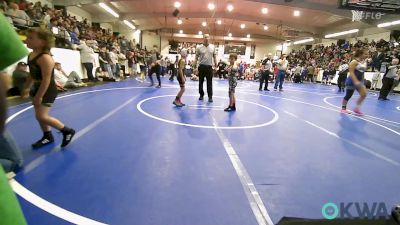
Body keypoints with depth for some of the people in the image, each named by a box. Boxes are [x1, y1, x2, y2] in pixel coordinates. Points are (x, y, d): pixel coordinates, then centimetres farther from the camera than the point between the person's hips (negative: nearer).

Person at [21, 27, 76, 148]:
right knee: (40, 115, 15)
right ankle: (48, 136, 32)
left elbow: (46, 79, -26)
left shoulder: (45, 57, -24)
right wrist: (26, 88, 21)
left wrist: (39, 96, -24)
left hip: (48, 90, -10)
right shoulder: (31, 55, 6)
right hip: (38, 88, 10)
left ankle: (67, 131, 5)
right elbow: (32, 74, 18)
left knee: (41, 116, -10)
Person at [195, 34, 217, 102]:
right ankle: (201, 95, 21)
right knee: (201, 82, 8)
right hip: (201, 66, 0)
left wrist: (216, 65, 4)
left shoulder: (212, 47, 6)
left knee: (209, 82, 0)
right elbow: (196, 57, 2)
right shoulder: (199, 48, 0)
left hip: (209, 66, 0)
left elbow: (214, 56, 10)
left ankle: (210, 96, 5)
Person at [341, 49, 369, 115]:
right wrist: (356, 81, -28)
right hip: (352, 81, -7)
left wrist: (362, 81, 19)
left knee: (364, 94, -7)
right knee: (348, 95, 0)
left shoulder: (365, 62, 10)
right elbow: (351, 72, -20)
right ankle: (343, 108, 16)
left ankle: (357, 108, 5)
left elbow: (362, 73, 19)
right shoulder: (354, 62, -13)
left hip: (359, 81, 7)